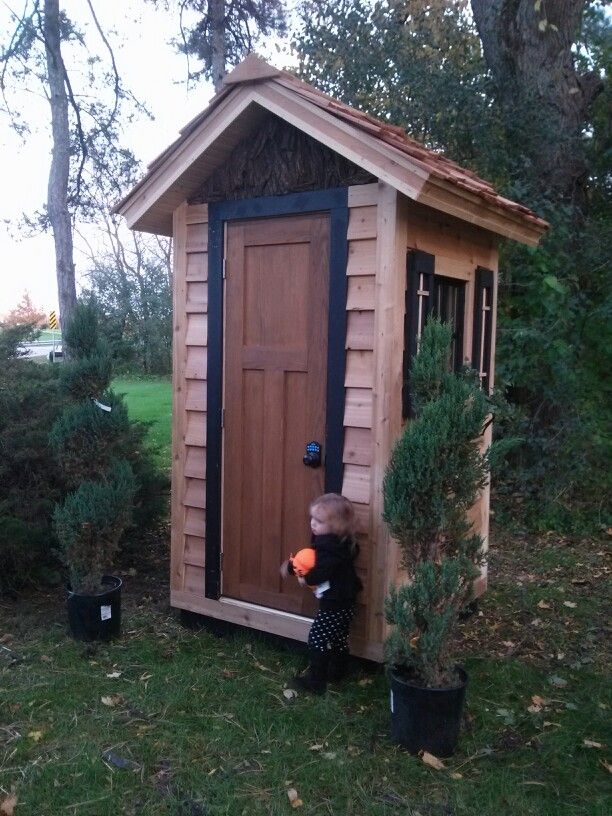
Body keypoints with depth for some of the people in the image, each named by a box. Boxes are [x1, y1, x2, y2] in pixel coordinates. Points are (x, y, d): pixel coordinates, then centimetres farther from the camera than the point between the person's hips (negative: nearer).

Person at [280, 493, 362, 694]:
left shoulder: (331, 547, -26)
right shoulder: (331, 541, 5)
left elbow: (323, 570, -34)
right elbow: (311, 557, 14)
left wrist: (307, 579, -16)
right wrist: (292, 565, 5)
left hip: (333, 604, -10)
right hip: (344, 602, 10)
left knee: (317, 639, -1)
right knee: (338, 638, 23)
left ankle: (315, 681, 7)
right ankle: (337, 671, 39)